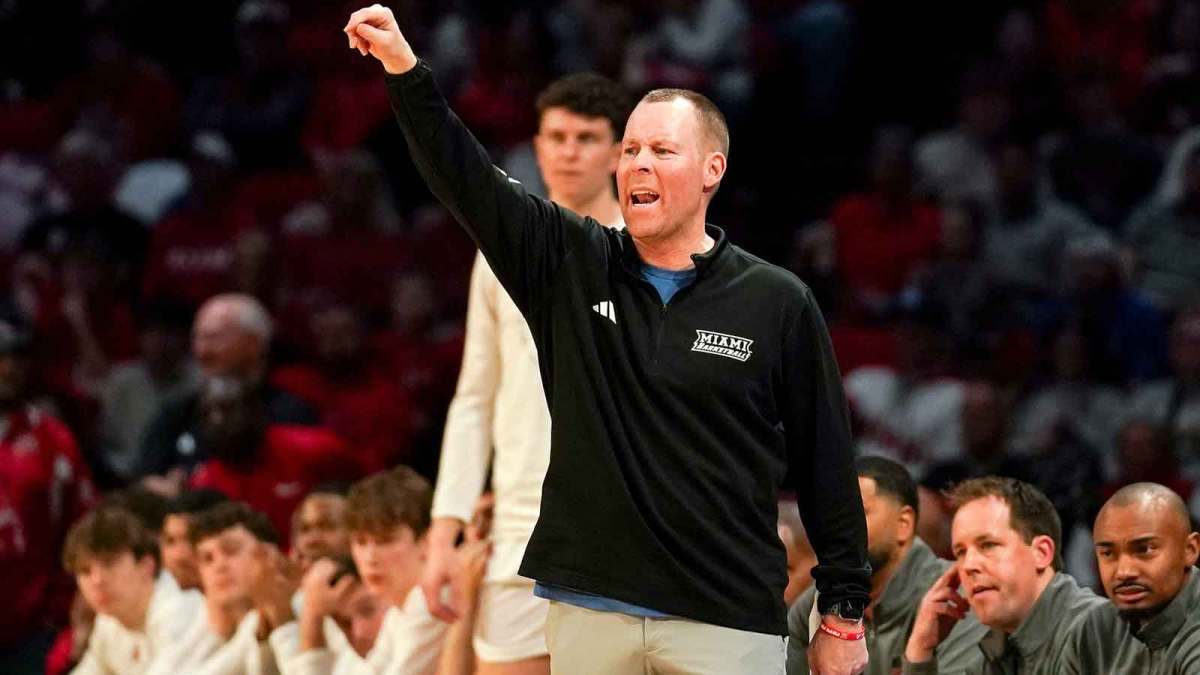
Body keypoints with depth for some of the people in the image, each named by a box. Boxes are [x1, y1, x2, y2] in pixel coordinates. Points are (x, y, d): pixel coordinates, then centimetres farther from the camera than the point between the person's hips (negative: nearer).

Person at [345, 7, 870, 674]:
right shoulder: (570, 266, 7)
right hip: (588, 611, 2)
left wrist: (844, 614, 3)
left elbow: (827, 462, 3)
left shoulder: (777, 303, 1)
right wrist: (406, 70, -17)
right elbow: (466, 177, -3)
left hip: (729, 621, -2)